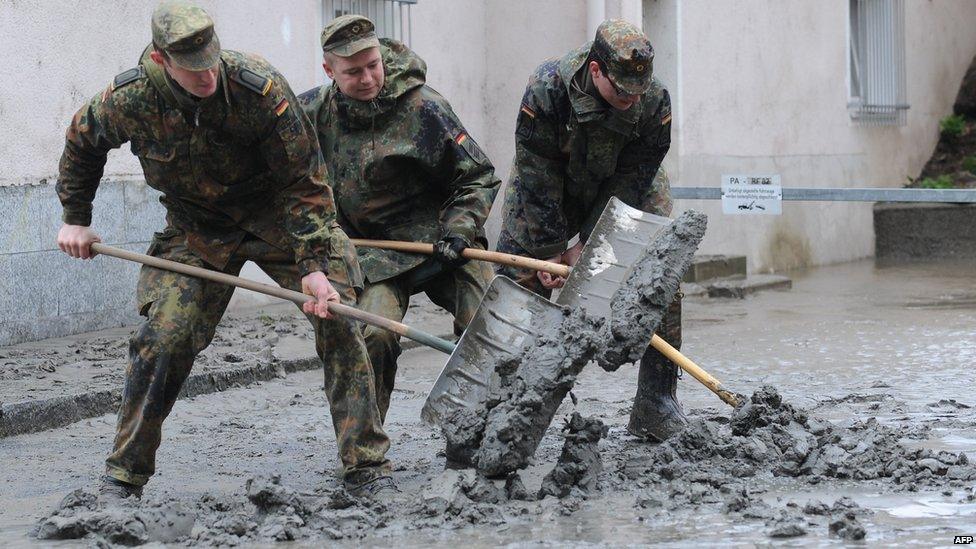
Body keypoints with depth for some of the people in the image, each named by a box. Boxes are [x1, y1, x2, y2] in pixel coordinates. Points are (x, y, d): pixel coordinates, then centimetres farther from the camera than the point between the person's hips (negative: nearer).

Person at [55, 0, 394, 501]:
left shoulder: (261, 89, -28)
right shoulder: (128, 101, -19)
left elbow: (302, 181, -20)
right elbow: (82, 141, 6)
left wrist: (314, 264, -27)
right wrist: (75, 218, 10)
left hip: (276, 216, -1)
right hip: (196, 231, 1)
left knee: (337, 319, -14)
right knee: (162, 337, -14)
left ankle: (366, 468, -4)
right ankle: (124, 475, 2)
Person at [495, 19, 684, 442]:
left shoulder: (654, 101, -27)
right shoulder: (546, 89, -33)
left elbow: (630, 182, -20)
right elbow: (537, 177, -25)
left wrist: (585, 243, -20)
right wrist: (549, 248, -22)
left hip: (629, 189, 1)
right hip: (552, 187, -1)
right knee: (518, 280, -10)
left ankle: (656, 406, -4)